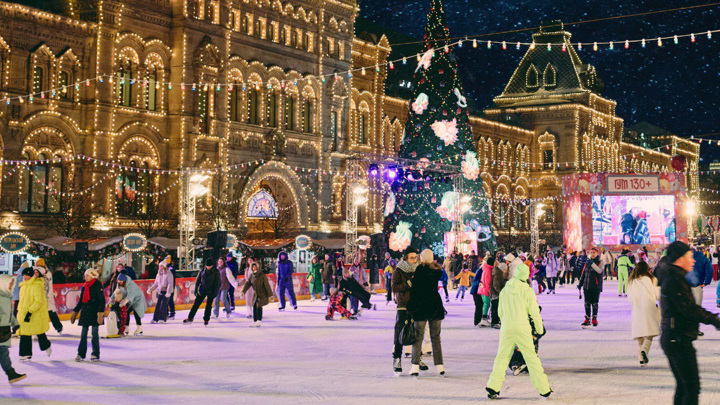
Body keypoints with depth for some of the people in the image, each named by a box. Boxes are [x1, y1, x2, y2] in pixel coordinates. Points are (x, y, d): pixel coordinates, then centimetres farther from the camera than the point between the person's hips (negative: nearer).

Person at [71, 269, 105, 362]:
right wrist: (75, 312, 18)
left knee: (95, 333, -1)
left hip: (94, 312, -6)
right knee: (83, 334, 5)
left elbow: (102, 300, -11)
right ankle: (81, 354, 9)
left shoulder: (97, 285, -8)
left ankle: (95, 354, 8)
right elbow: (81, 301, 20)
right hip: (85, 312, 6)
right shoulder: (84, 287, 11)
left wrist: (100, 313, -19)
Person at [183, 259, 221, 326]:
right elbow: (198, 280, 8)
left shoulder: (215, 272, -8)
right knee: (196, 304, 3)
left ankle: (206, 319, 16)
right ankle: (190, 318, 9)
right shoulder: (202, 270, 1)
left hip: (211, 291, -3)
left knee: (208, 305, 2)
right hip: (202, 290, 3)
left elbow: (218, 283, -6)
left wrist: (215, 292, -12)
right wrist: (196, 289, 4)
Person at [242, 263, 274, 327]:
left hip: (262, 295, -5)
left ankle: (259, 321, -4)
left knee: (259, 306, -14)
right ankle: (255, 321, 13)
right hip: (255, 294, 5)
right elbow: (247, 283, 1)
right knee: (254, 307, 4)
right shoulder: (251, 276, 2)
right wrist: (243, 292, -11)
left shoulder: (262, 275, -14)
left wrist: (270, 295, -12)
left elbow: (267, 285, -12)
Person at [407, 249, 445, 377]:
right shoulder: (437, 270, 6)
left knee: (418, 336, 1)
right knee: (435, 337, 12)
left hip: (421, 306, -4)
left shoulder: (420, 269, -9)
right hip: (436, 305, 4)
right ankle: (440, 366, 10)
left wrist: (411, 308, -5)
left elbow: (415, 289, -10)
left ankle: (415, 366, -4)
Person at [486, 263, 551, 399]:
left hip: (506, 328, 3)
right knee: (532, 358, 3)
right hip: (522, 328, -3)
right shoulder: (527, 291, -5)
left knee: (502, 357, 9)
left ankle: (493, 386, 0)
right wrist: (540, 329, 9)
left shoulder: (504, 290, 8)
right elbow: (534, 312, -3)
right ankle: (544, 389, 8)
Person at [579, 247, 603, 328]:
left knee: (595, 303, 0)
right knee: (587, 303, 3)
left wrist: (592, 264, -27)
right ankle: (587, 320, 9)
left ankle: (594, 319, 12)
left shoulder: (600, 262, -1)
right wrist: (580, 283, 16)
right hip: (587, 286, 4)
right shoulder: (587, 263, 13)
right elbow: (583, 274, 19)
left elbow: (599, 270, -21)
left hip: (596, 286, -4)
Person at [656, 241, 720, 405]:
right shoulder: (675, 280, -17)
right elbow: (689, 309, -21)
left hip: (670, 339, 11)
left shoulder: (671, 277, 15)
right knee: (692, 387, -9)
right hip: (679, 340, -11)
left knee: (683, 386, 16)